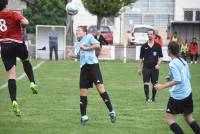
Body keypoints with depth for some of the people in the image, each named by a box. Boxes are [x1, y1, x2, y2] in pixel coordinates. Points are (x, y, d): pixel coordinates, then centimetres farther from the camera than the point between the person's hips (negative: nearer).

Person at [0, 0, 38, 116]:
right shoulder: (13, 14, -8)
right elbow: (25, 23, -24)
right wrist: (23, 22, -1)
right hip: (18, 44, -2)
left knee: (12, 75, 0)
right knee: (26, 60, 31)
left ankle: (14, 101, -15)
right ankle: (32, 83, 13)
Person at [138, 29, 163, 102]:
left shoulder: (158, 46, 3)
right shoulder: (144, 46, 5)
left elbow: (160, 57, 3)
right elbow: (141, 58, 10)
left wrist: (158, 64, -14)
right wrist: (139, 68, 8)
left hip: (155, 68, 0)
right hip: (146, 68, 0)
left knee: (155, 84, 5)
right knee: (146, 84, -6)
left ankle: (153, 98, 18)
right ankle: (147, 98, 2)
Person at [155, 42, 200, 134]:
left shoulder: (173, 64, -16)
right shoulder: (183, 61, 8)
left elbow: (178, 80, -25)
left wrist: (162, 86, -23)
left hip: (177, 95, -8)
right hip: (188, 93, 8)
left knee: (169, 119, 0)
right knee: (189, 118, 20)